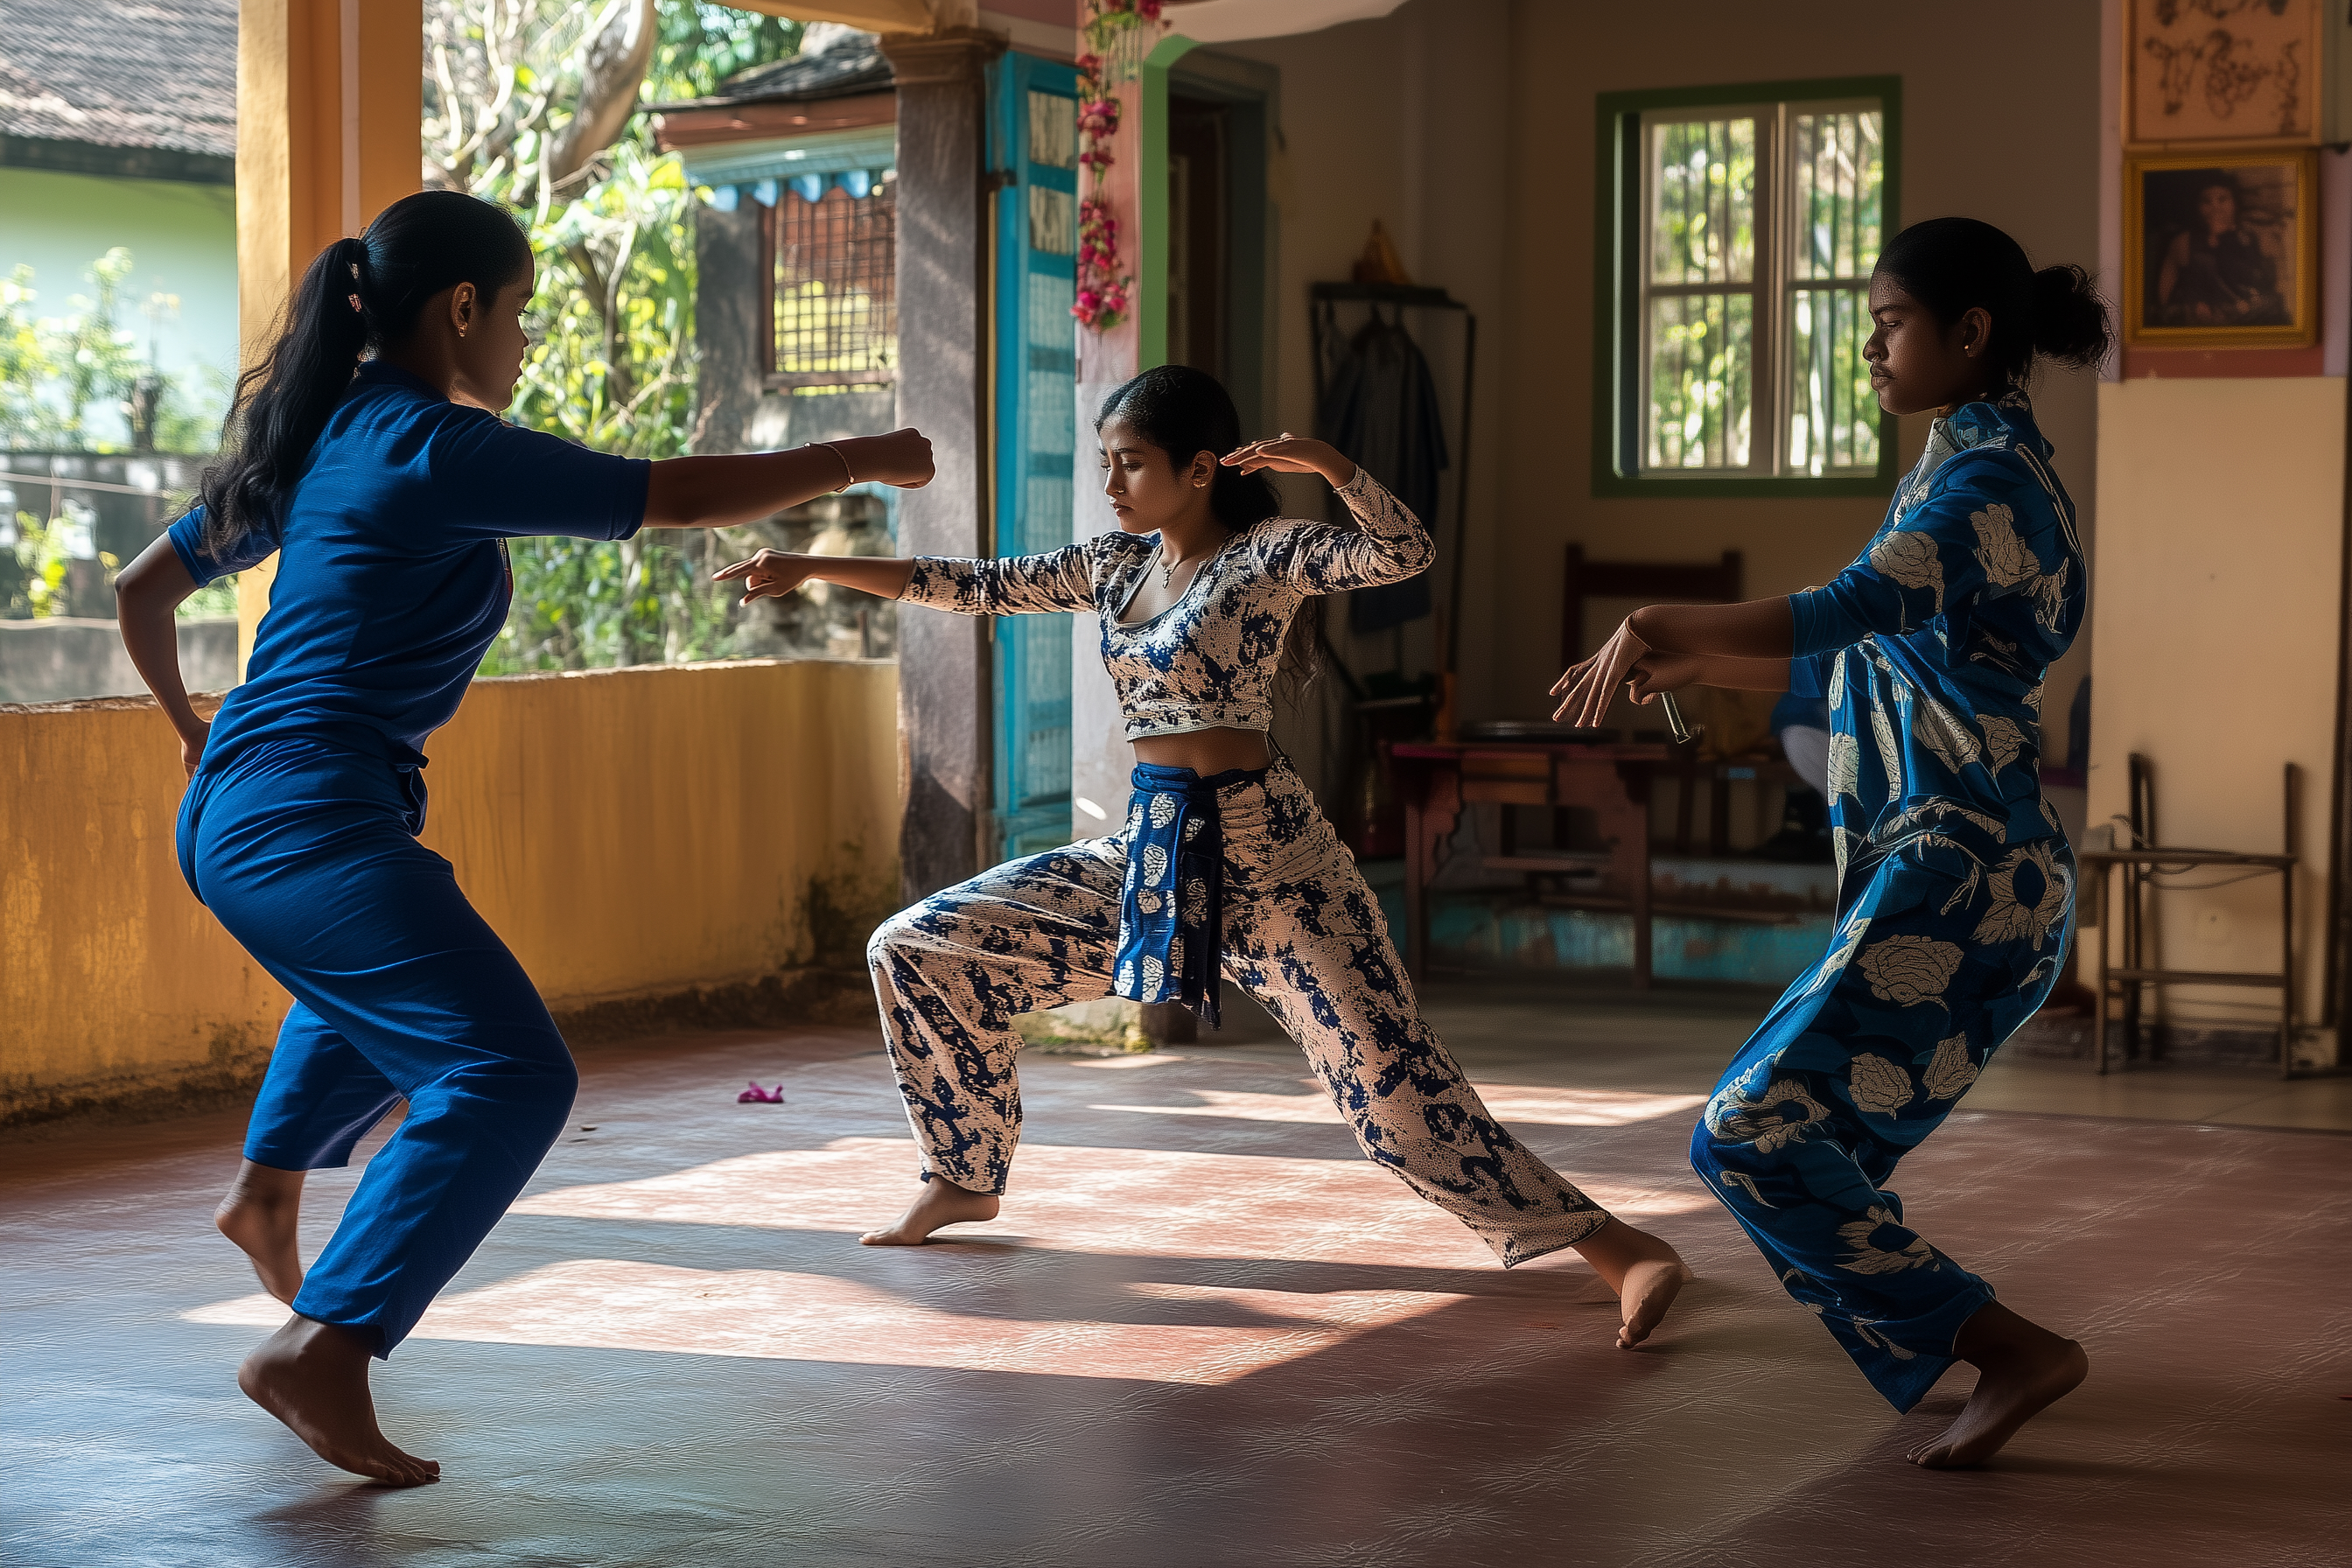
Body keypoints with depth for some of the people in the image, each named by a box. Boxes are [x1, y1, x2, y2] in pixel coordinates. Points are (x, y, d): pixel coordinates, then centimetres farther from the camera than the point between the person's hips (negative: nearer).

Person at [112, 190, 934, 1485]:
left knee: (374, 985, 39)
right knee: (509, 1074, -19)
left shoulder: (316, 439, 14)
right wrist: (866, 459, -1)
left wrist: (189, 725, 38)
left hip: (232, 813, 10)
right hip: (311, 827, -10)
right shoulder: (441, 450, -14)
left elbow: (143, 589, 22)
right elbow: (680, 497, -13)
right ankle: (319, 1351, -25)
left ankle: (266, 1189, 49)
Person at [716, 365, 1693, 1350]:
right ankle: (965, 1178, 25)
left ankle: (1624, 1255, -11)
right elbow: (977, 587, 14)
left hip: (1264, 860, -7)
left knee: (1391, 1082, -14)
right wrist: (812, 570, 11)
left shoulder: (1267, 554, -7)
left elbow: (1405, 554, -20)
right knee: (913, 950, 6)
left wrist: (1324, 462, -33)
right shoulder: (1112, 567, 11)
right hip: (1147, 853, 7)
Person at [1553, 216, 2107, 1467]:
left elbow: (1857, 610, -31)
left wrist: (1662, 625, -25)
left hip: (1960, 873, -10)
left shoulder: (1988, 478, -14)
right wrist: (1694, 666, 17)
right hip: (1955, 867, 10)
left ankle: (2008, 1349, -11)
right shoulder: (1968, 473, 19)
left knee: (1754, 1137, -14)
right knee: (1792, 1128, 17)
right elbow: (1862, 665, 25)